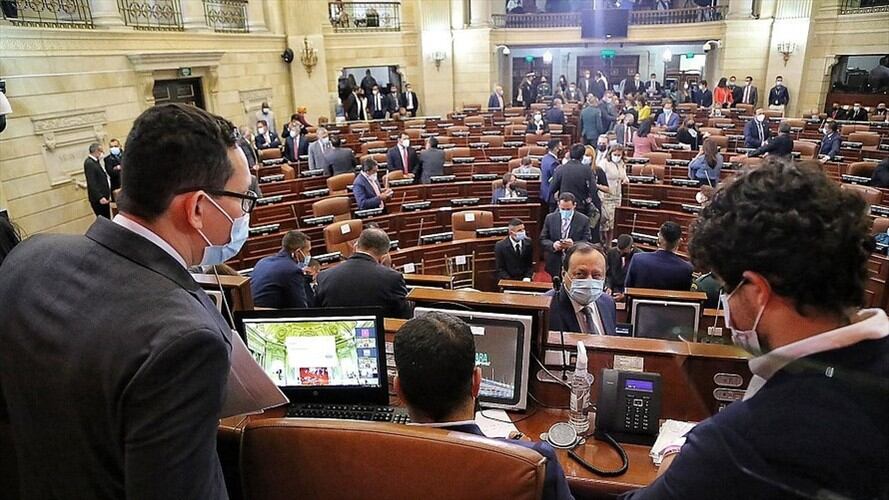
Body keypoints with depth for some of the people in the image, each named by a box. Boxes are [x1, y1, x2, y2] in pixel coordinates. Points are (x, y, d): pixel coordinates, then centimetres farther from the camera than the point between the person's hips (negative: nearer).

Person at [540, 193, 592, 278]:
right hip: (554, 264, 2)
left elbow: (587, 242, -3)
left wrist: (574, 244, -22)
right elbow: (543, 239, 6)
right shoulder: (550, 218, 6)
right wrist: (553, 245, -15)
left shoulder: (584, 220, 0)